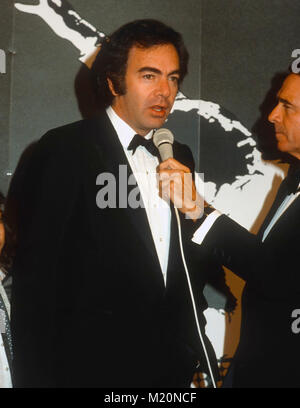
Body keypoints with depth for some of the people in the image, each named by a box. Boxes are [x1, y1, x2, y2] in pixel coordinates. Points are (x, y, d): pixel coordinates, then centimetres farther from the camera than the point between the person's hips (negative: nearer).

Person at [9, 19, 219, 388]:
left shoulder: (180, 157, 10)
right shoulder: (64, 150, -10)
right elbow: (34, 274, -12)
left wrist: (195, 349, 10)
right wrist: (37, 378, -12)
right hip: (94, 368, -5)